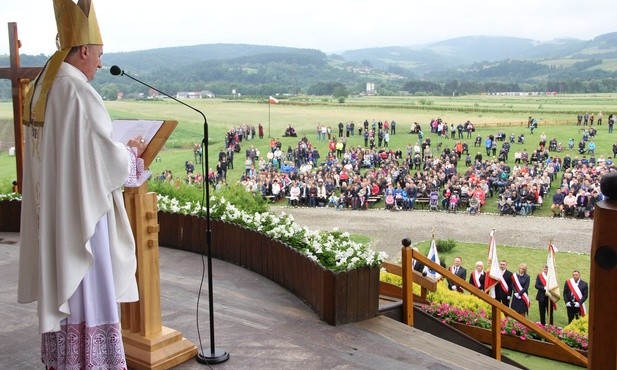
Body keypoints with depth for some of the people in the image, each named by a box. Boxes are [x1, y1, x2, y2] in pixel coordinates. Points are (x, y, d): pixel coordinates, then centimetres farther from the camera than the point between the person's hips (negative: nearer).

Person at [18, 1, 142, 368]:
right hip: (81, 213, -9)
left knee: (61, 289, 17)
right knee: (87, 293, 0)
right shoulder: (79, 93, -19)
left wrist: (120, 151, 14)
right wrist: (133, 151, 1)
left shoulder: (41, 89, 8)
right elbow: (107, 159, -20)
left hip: (51, 215, 9)